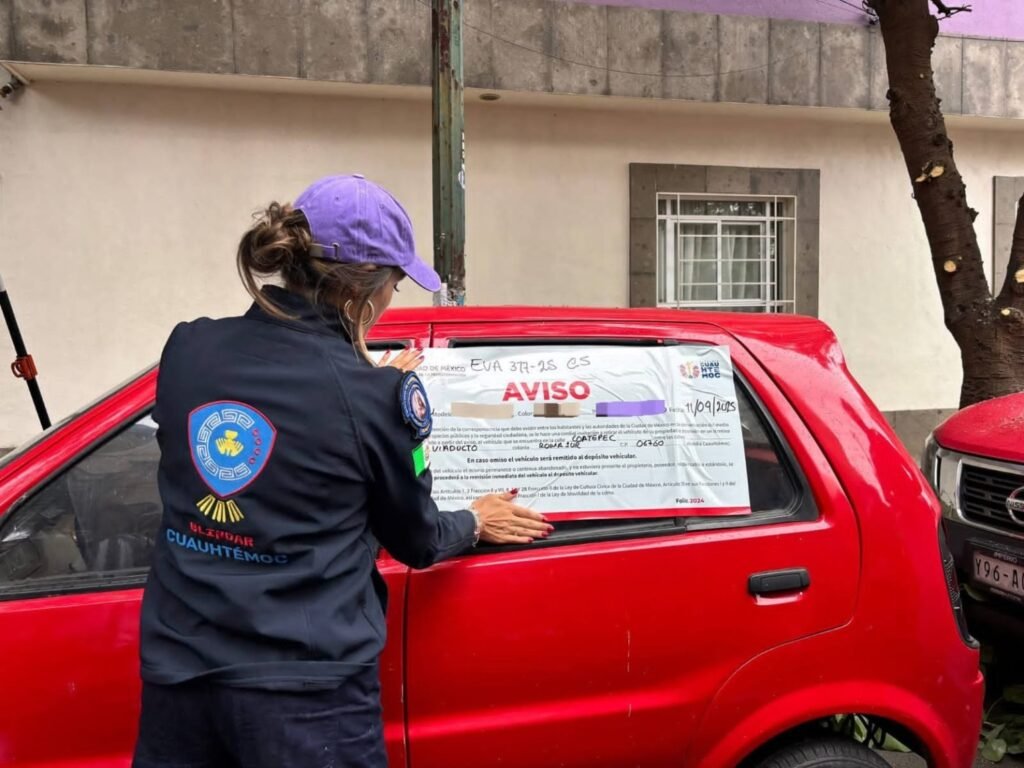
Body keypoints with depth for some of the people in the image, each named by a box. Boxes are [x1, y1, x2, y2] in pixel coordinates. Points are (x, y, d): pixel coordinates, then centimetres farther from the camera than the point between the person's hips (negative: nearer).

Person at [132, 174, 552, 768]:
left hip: (179, 669, 5)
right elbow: (415, 541, 0)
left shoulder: (187, 347, -3)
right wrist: (475, 523, 20)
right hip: (306, 691, -4)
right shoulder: (380, 394, -15)